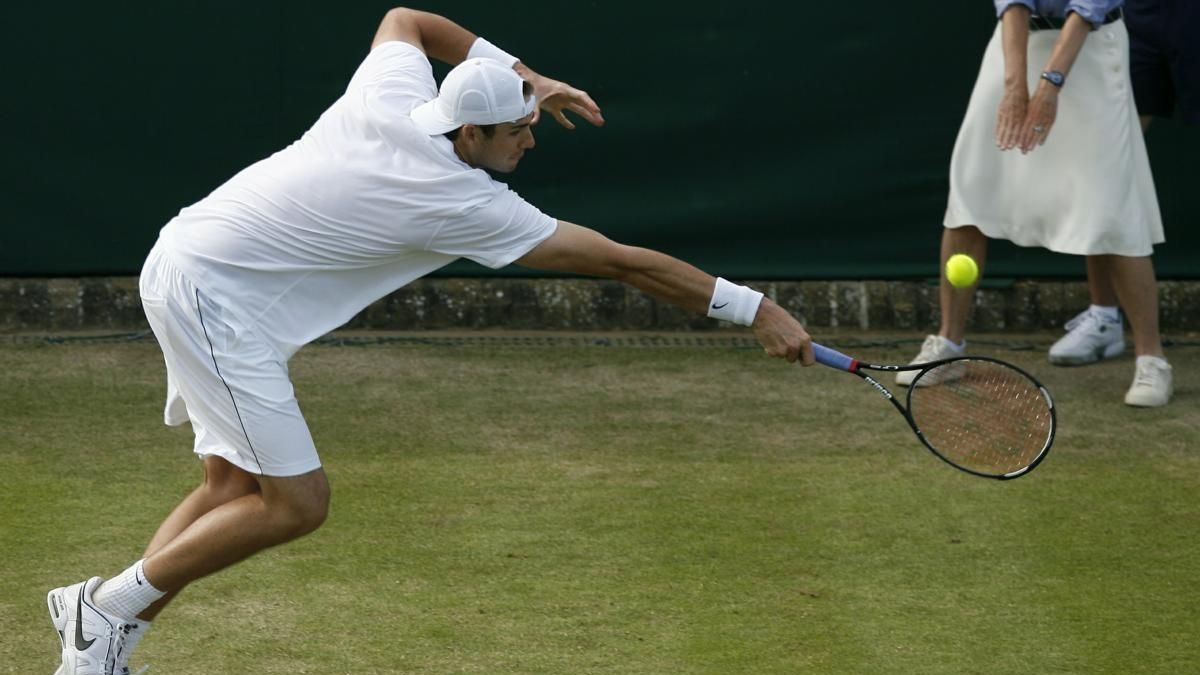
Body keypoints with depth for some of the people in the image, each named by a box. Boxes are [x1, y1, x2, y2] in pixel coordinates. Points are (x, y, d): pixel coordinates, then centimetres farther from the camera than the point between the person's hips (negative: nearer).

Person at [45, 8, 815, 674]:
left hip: (189, 265, 9)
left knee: (235, 485, 12)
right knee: (296, 503, -6)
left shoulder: (395, 89, -3)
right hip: (216, 295, -9)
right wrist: (752, 308, -15)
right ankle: (110, 606, -1)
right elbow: (622, 262, -18)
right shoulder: (463, 202, -21)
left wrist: (520, 72, 19)